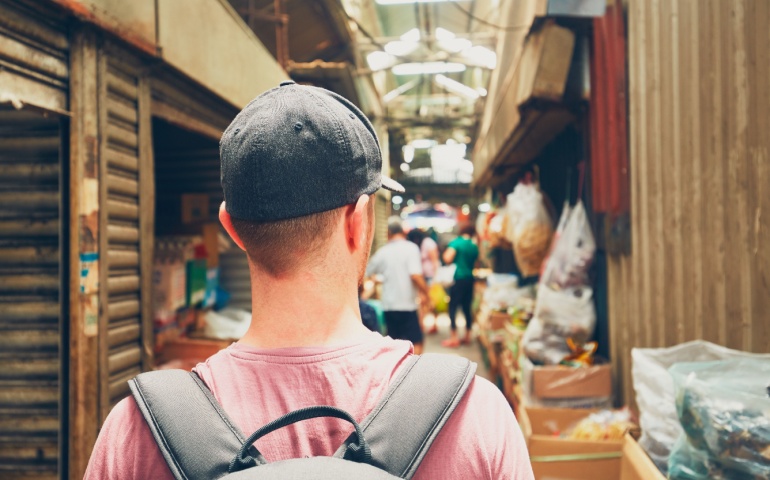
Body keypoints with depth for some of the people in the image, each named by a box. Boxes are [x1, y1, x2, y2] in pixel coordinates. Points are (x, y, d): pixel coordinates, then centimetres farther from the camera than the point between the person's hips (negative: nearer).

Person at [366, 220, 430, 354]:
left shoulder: (382, 251, 6)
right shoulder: (411, 248, -7)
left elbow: (366, 273, 16)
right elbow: (415, 275, -18)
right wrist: (425, 293, -5)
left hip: (388, 305, 4)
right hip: (407, 304, -4)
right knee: (416, 343, 3)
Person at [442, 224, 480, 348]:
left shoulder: (456, 243, -9)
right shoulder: (474, 247, 8)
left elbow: (447, 259, -18)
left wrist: (445, 253, 1)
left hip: (458, 279, -6)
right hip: (470, 279, 6)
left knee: (452, 307, -1)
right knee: (467, 308, 13)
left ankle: (454, 338, -4)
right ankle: (467, 336, 17)